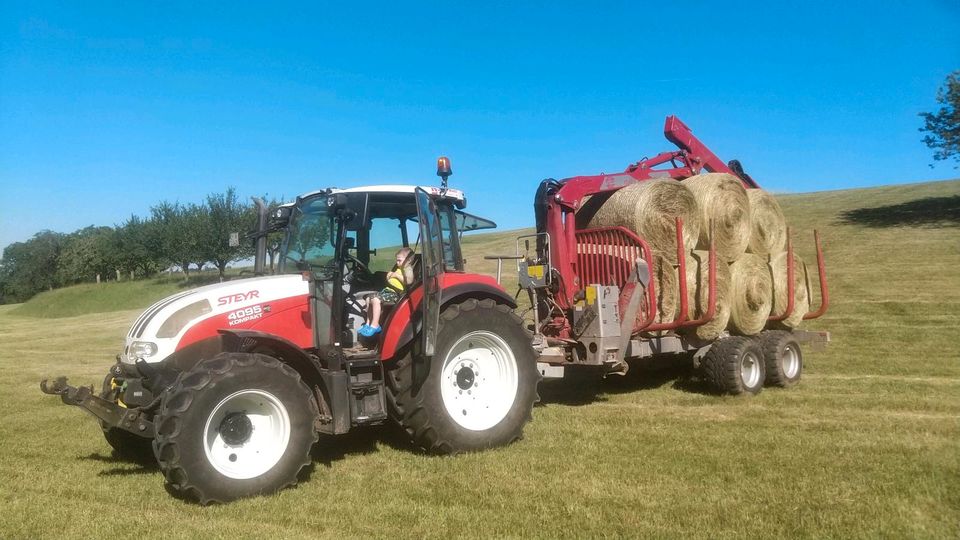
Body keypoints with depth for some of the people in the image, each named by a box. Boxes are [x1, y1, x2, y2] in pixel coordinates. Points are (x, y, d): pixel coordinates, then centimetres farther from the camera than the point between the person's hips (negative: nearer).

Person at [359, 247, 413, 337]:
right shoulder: (398, 269, 24)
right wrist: (389, 275, 13)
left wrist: (397, 275, -21)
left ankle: (375, 326, -24)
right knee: (369, 300, 9)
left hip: (395, 293, -11)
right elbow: (390, 280, 34)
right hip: (388, 290, 11)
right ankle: (368, 324, 14)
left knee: (376, 300, -28)